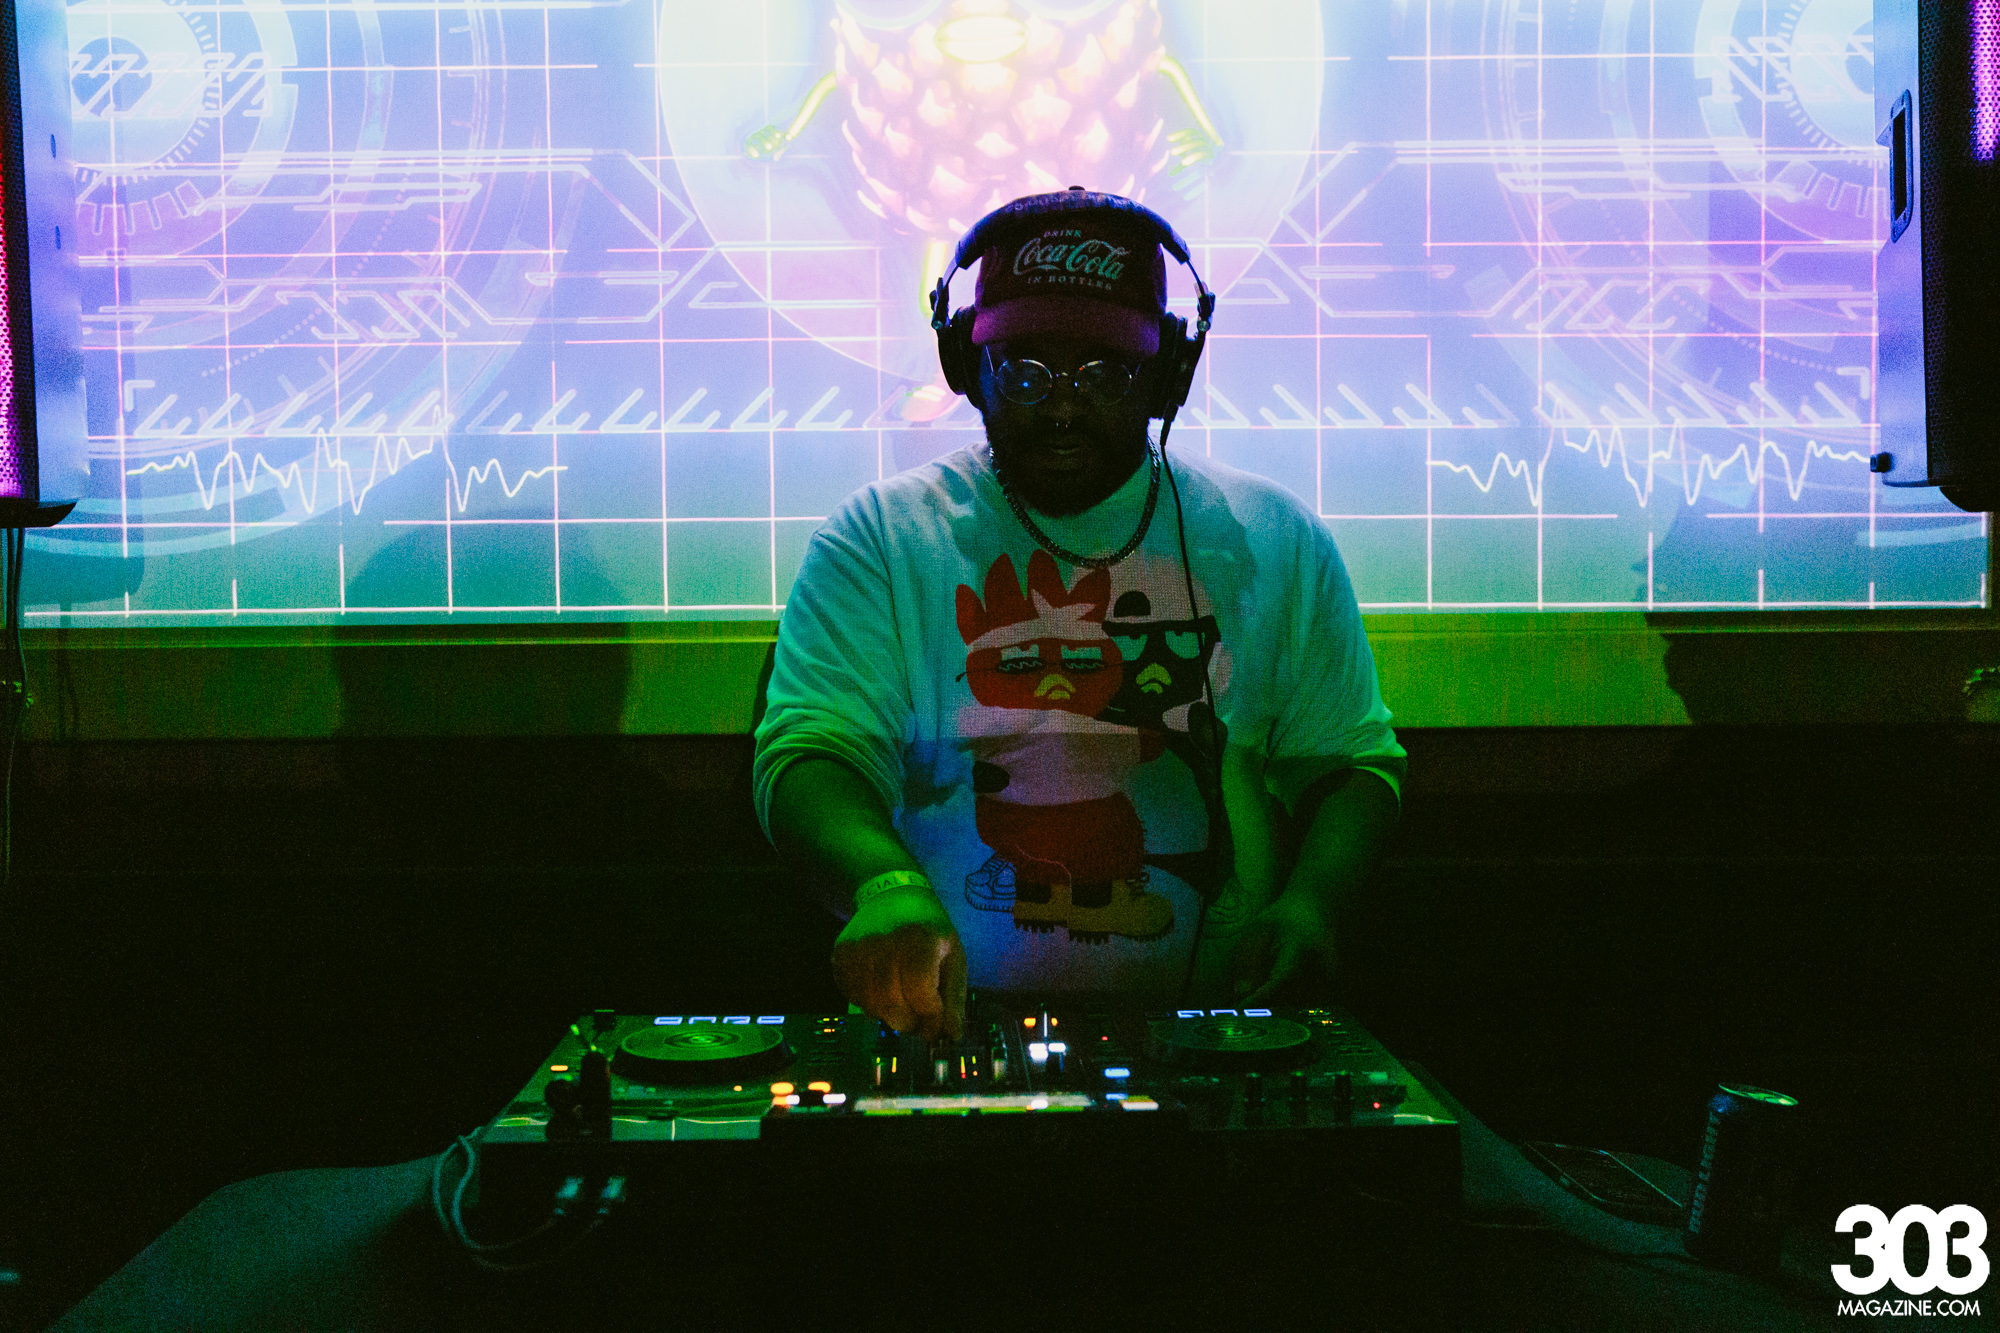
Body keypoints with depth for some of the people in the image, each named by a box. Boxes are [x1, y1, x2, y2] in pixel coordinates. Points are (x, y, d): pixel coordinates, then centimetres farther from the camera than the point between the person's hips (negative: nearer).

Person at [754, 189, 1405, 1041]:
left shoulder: (1274, 543, 10)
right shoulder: (882, 540, 4)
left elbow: (1349, 758, 14)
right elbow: (810, 751, -6)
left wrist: (1307, 898, -7)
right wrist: (887, 882, -28)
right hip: (952, 1026, -1)